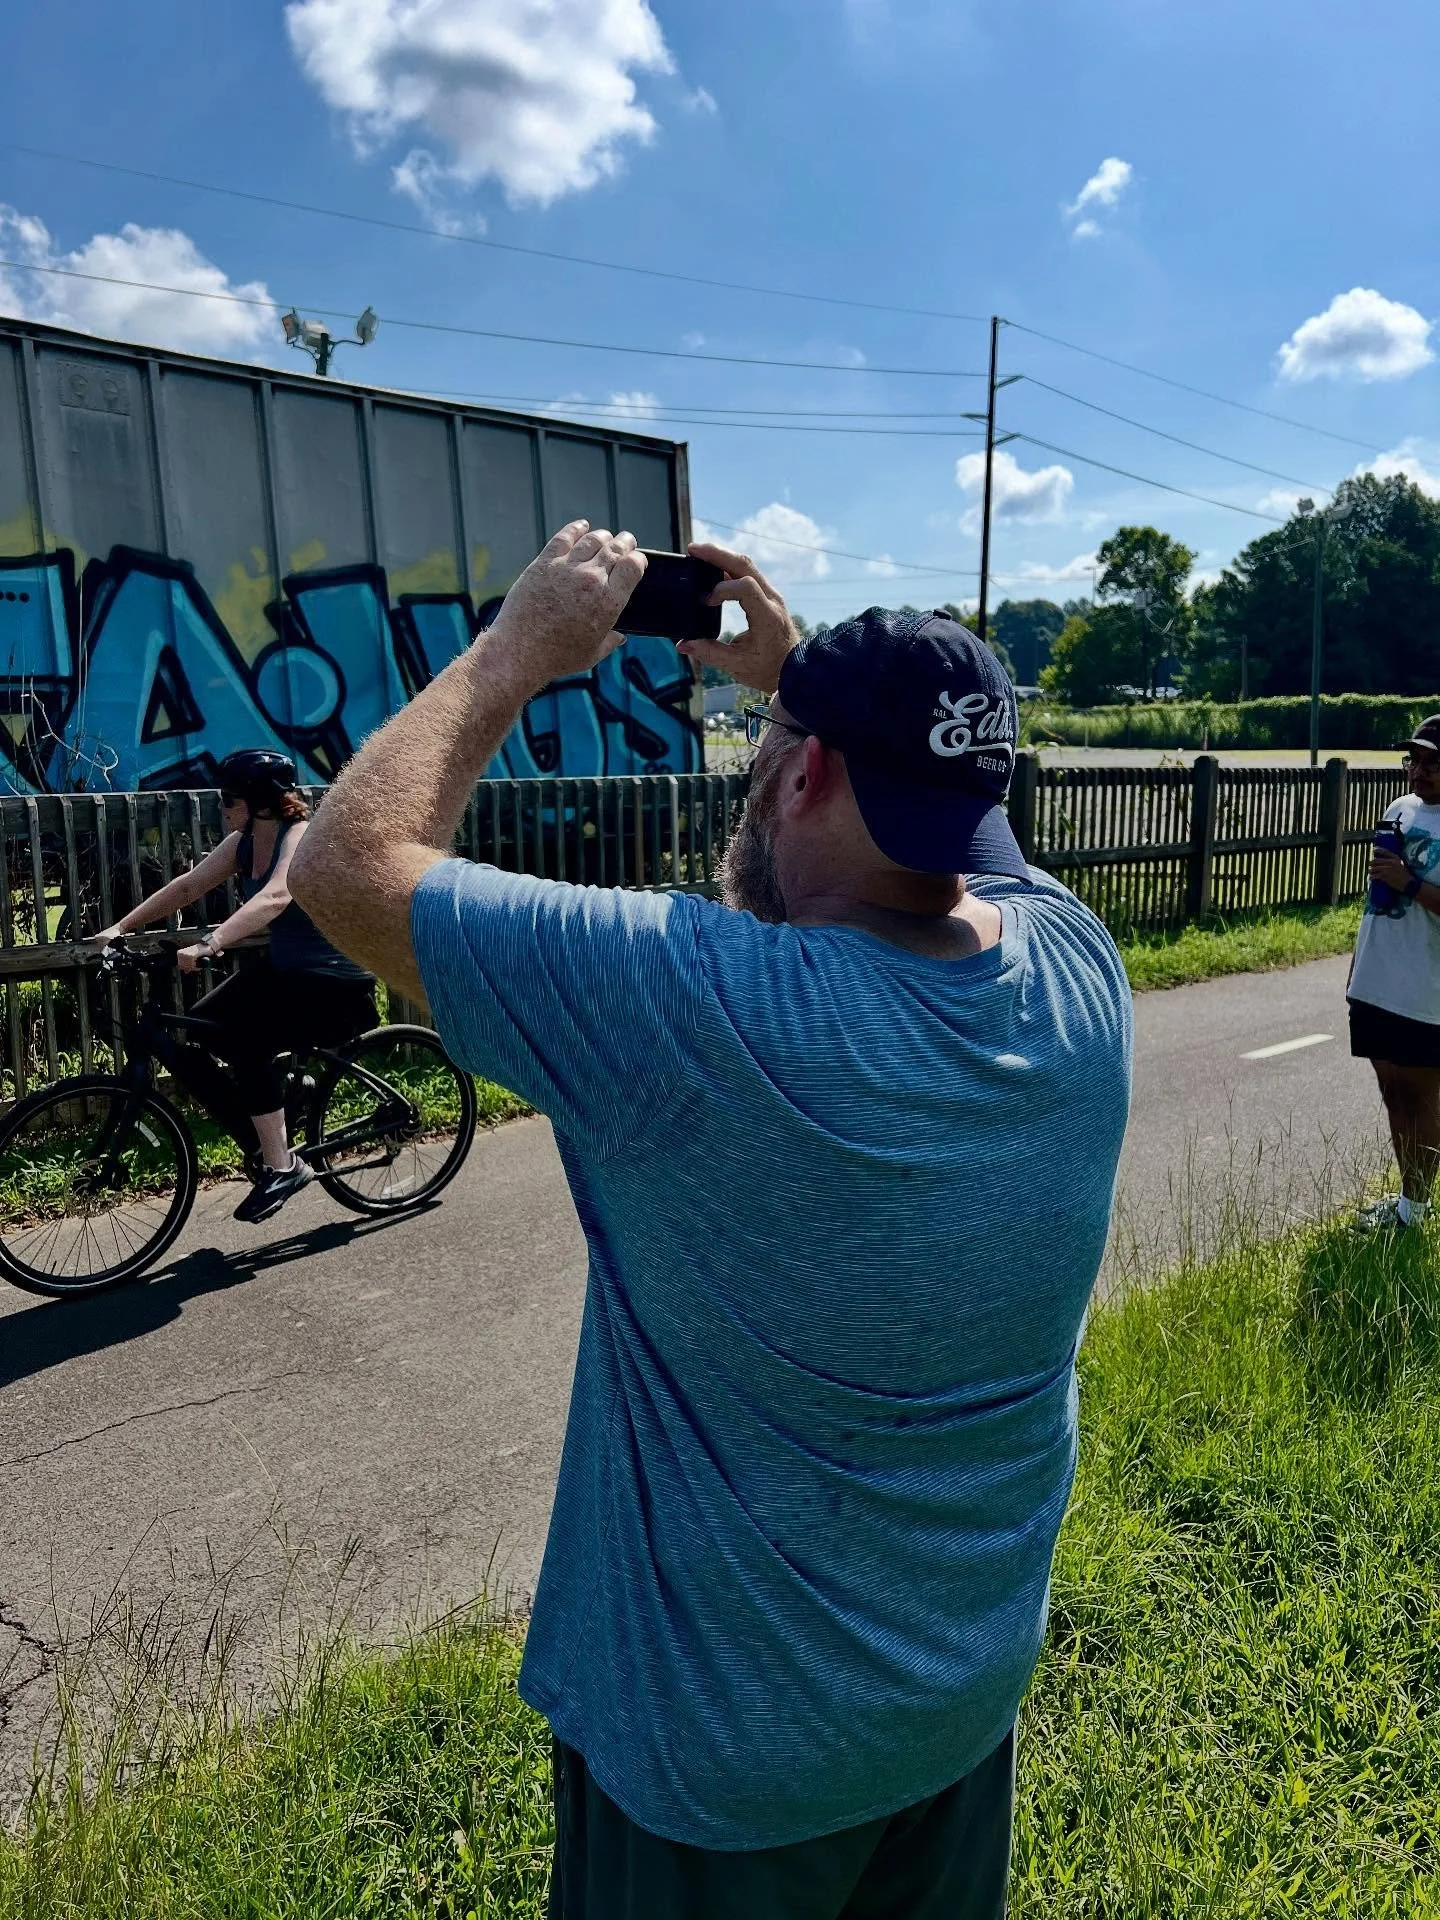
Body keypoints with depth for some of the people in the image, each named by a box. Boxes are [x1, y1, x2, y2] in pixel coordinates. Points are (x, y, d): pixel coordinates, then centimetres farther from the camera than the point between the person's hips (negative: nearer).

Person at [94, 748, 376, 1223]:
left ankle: (282, 1166, -13)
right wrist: (121, 927, 1)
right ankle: (261, 1138, 13)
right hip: (280, 968, 9)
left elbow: (275, 898, -39)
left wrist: (210, 944, -50)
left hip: (336, 981, -9)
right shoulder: (244, 843, 3)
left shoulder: (302, 836, -22)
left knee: (242, 1042, -26)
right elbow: (188, 886, 8)